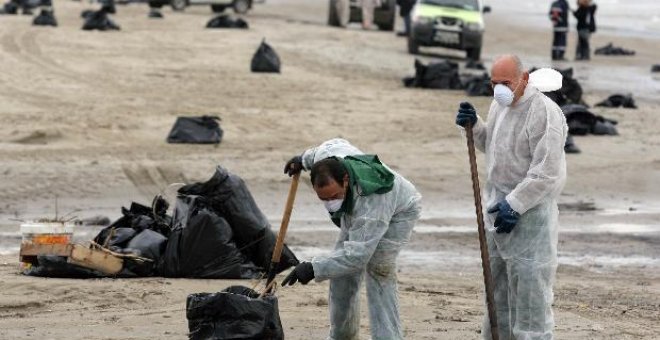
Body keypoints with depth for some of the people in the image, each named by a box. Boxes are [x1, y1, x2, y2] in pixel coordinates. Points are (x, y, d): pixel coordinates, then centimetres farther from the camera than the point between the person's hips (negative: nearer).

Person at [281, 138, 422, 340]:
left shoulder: (370, 206, -49)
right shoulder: (327, 156, -32)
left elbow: (356, 255, -49)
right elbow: (336, 143, -5)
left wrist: (315, 269, -54)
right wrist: (304, 159, 13)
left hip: (398, 212, -8)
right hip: (354, 210, 8)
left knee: (378, 270, -26)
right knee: (343, 272, 5)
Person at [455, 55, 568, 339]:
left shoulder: (544, 113, -19)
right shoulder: (499, 105, 8)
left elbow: (546, 173, -21)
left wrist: (515, 204, -22)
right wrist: (474, 126, 7)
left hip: (529, 208, -9)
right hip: (498, 204, 9)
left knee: (528, 286, -8)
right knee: (497, 282, 16)